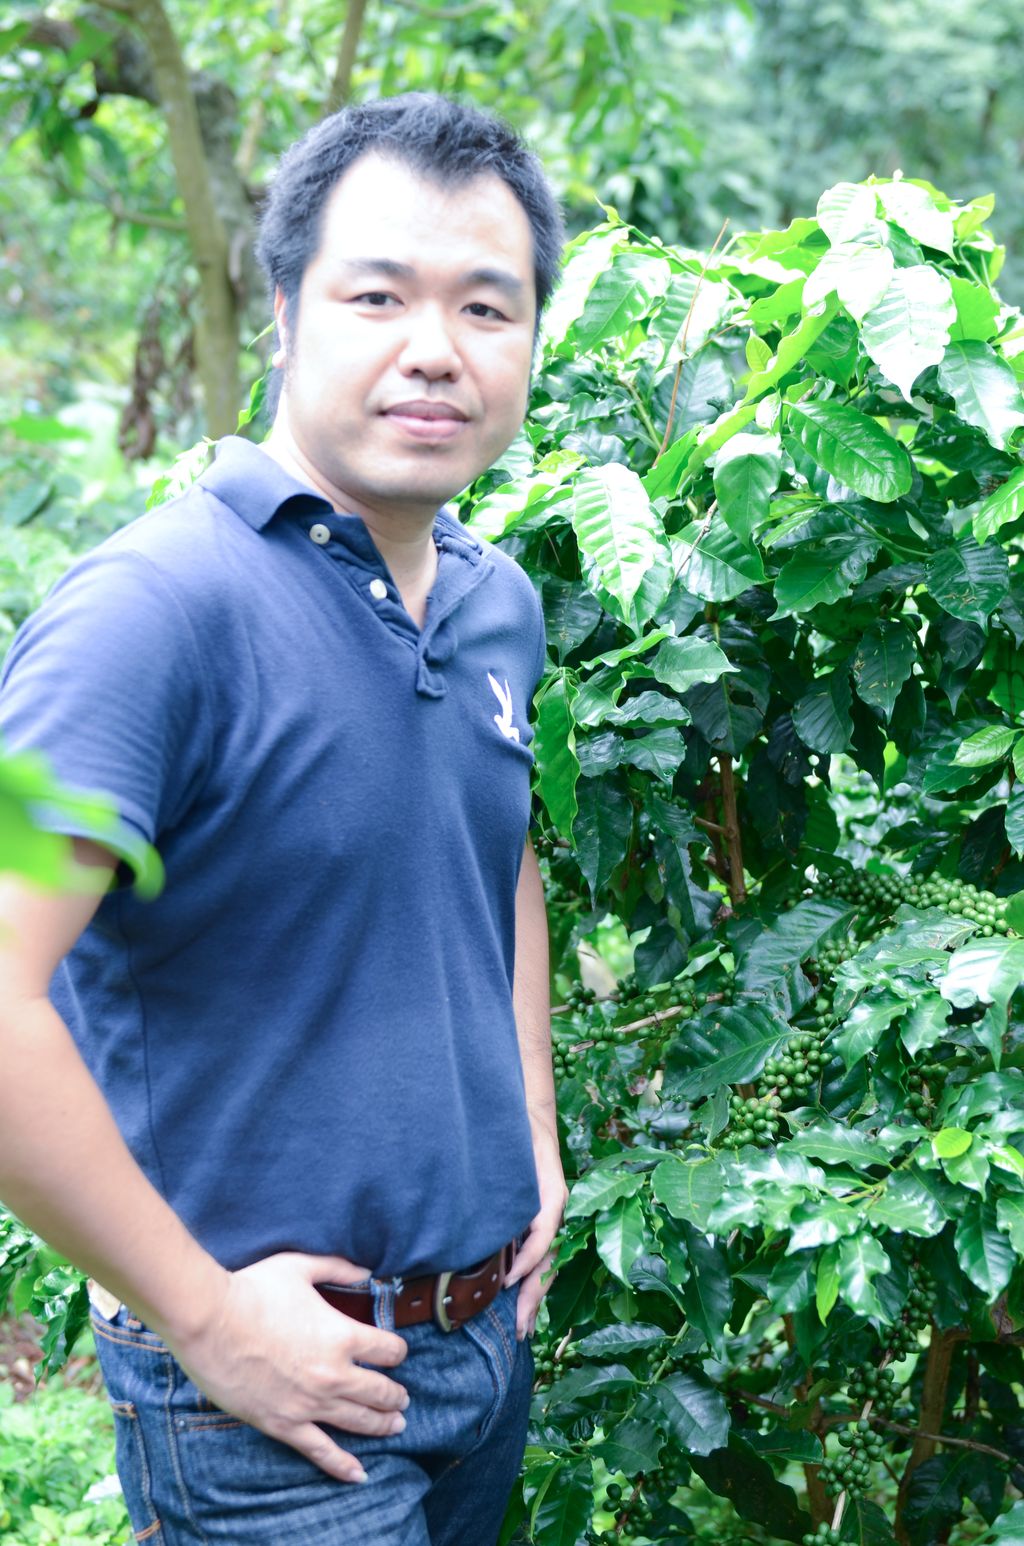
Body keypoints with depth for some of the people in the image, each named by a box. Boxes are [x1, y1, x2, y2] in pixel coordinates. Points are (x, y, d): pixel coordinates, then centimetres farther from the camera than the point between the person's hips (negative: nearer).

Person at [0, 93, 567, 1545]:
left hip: (492, 1338, 8)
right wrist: (208, 1321, -23)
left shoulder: (504, 606, 4)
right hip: (273, 1379, -7)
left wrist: (535, 1131, 12)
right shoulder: (158, 606, -22)